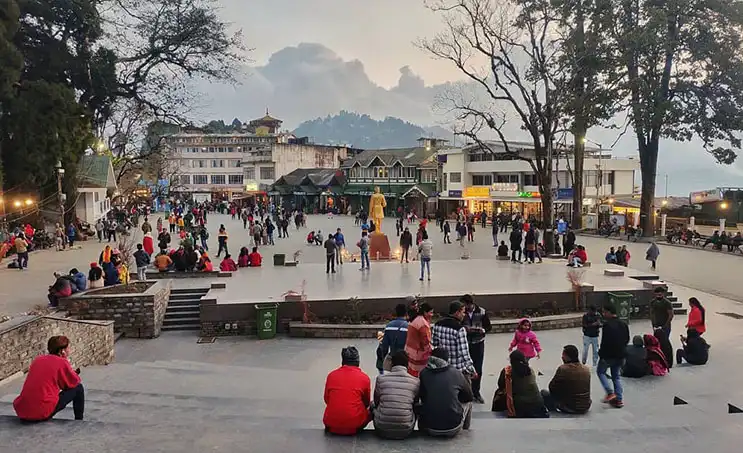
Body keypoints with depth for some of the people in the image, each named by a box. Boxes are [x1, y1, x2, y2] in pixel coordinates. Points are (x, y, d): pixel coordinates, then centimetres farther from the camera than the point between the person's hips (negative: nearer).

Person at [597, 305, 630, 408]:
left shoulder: (607, 325, -19)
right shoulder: (623, 324, 8)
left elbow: (605, 342, -22)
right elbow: (627, 339, 15)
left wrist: (601, 353, -12)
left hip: (608, 355, -7)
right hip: (620, 355, 7)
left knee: (600, 371, 13)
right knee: (616, 376, 17)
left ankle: (610, 393, -1)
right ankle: (619, 399, 14)